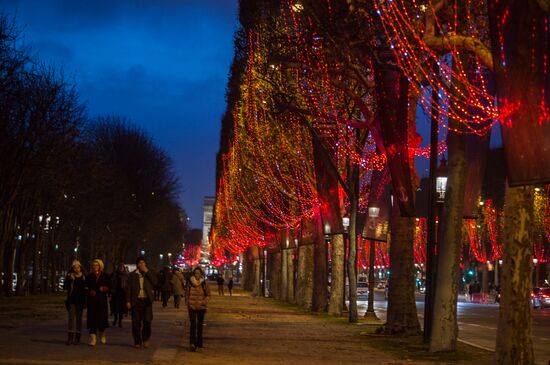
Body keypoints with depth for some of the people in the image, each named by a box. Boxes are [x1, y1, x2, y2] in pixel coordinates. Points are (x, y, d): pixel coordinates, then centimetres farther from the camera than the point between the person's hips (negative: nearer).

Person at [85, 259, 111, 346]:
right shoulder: (89, 277, 11)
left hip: (102, 300, 0)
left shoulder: (105, 276, 8)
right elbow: (86, 288, 9)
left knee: (102, 318, 0)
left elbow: (109, 287, 6)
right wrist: (90, 291, -10)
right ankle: (93, 338, -7)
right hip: (92, 300, 0)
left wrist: (104, 289, -13)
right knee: (92, 319, -7)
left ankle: (102, 335, 26)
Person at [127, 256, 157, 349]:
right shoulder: (132, 275, 8)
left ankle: (145, 339, 14)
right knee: (136, 323, 1)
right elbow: (129, 288, 7)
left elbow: (155, 282, -7)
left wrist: (147, 272, -8)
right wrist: (128, 301, -1)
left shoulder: (149, 274, 11)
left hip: (147, 300, 0)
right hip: (136, 301, 0)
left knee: (147, 321, -7)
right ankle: (137, 342, 12)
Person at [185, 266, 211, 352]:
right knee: (193, 325, -11)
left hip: (201, 307, 1)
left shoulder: (204, 283, -1)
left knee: (200, 325, 11)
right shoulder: (190, 283, -1)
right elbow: (186, 294, 7)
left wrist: (204, 302, -11)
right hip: (192, 307, -1)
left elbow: (208, 295, 4)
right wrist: (187, 303, 0)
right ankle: (192, 343, -15)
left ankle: (199, 343, 22)